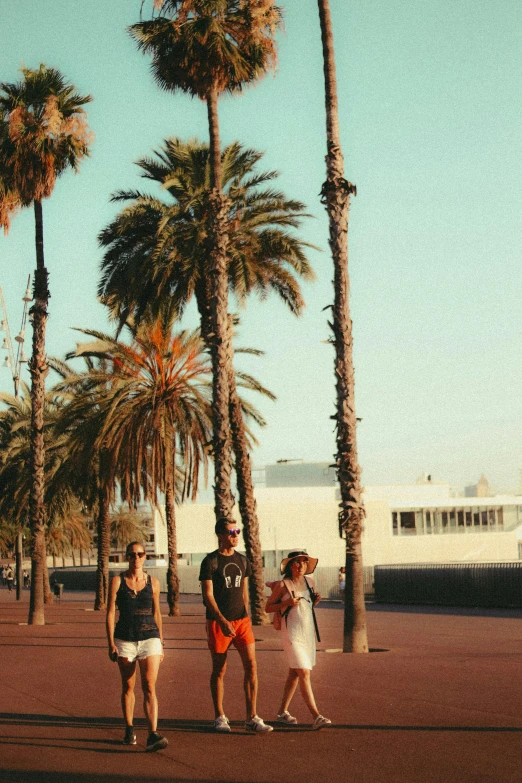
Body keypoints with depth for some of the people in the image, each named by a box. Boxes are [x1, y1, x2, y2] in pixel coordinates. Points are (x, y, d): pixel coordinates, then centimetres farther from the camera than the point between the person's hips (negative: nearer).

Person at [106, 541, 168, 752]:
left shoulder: (153, 582, 5)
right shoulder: (117, 581, 0)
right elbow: (110, 613, -1)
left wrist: (161, 644, 13)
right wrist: (111, 643, -8)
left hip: (149, 639, 0)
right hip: (125, 639, 0)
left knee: (149, 687, -11)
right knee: (128, 687, 12)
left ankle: (153, 735, -18)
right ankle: (129, 730, 28)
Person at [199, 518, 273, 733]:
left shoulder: (242, 560, 11)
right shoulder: (210, 562, -6)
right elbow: (208, 596, -11)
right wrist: (223, 621, -18)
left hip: (241, 621, 5)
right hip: (218, 622, -5)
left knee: (251, 665, -5)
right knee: (219, 670, 4)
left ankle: (252, 718, 0)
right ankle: (220, 717, 17)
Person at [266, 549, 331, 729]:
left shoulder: (310, 581, 6)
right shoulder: (283, 585, -9)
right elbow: (268, 607, -4)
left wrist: (316, 600, -1)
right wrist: (286, 603, -19)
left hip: (308, 631, 6)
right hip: (292, 632, -6)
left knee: (294, 673, 14)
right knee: (304, 673, -13)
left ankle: (282, 712, 25)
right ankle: (316, 716, -18)